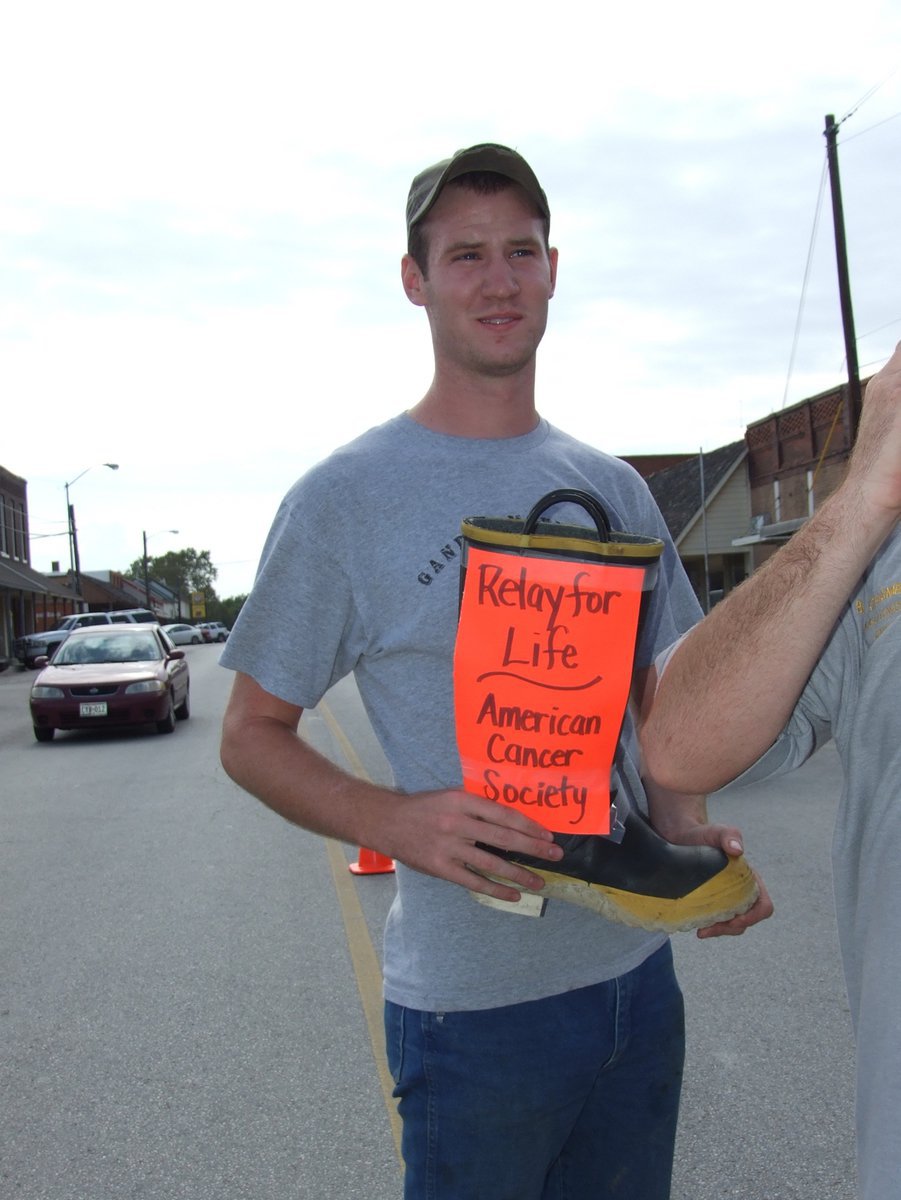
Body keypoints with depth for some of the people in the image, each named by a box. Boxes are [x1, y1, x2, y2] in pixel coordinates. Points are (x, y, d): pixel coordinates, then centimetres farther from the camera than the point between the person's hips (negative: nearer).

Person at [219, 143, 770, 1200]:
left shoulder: (613, 488, 6)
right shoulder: (344, 499, -10)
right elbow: (251, 735, -5)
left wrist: (689, 830, -6)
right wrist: (397, 822, -23)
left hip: (637, 966, 5)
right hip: (471, 995, -5)